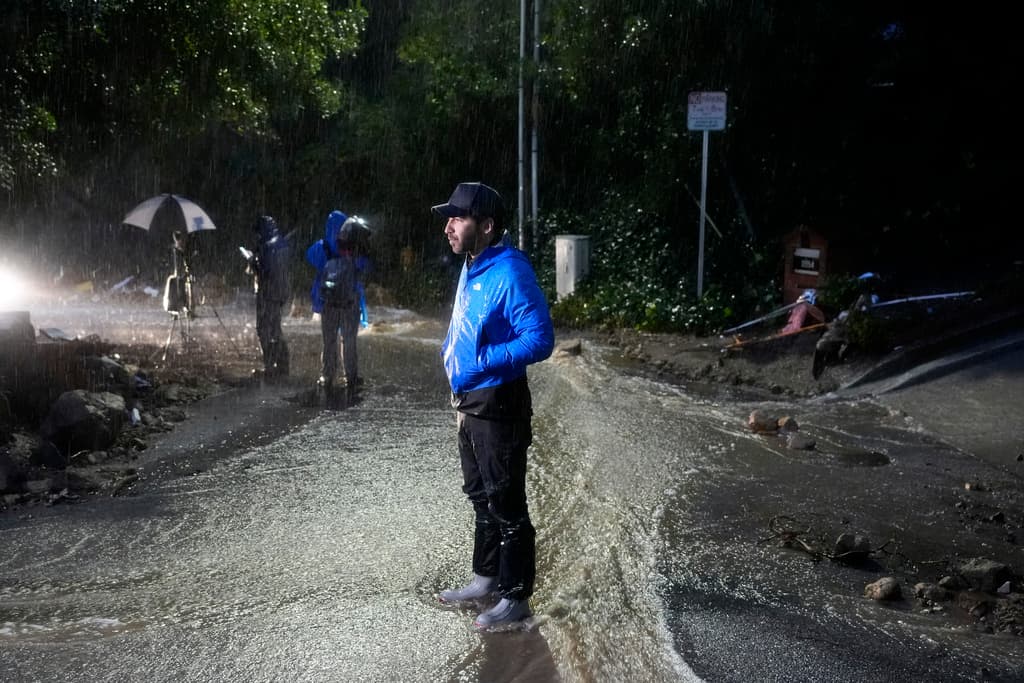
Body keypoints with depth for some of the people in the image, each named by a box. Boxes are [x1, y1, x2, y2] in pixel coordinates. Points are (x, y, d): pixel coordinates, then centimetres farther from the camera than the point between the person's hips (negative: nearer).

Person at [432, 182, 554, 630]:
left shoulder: (510, 272, -21)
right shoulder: (472, 268, 9)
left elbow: (540, 338, -26)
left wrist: (481, 364, -29)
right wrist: (450, 353, 8)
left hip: (499, 405, -10)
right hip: (470, 402, 10)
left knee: (506, 504, 2)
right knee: (480, 496, 21)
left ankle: (515, 598, 16)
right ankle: (486, 578, 37)